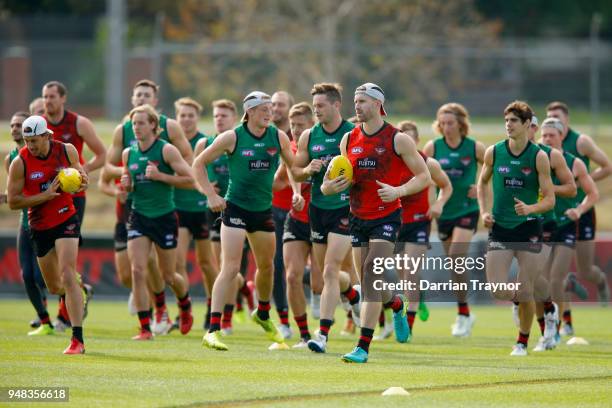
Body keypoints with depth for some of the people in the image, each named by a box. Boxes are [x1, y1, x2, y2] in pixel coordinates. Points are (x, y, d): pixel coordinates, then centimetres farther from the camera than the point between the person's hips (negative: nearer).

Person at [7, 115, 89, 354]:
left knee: (68, 276, -18)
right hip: (39, 227, 2)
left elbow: (80, 174, 12)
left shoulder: (67, 151, -7)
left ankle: (77, 339, -20)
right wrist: (46, 195, -22)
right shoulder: (20, 163, -12)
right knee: (54, 287, 11)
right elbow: (13, 202, -12)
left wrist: (82, 182, -13)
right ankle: (68, 296, 51)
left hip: (66, 220, -2)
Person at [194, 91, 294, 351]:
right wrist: (211, 195, -9)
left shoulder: (278, 137, 0)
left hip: (264, 210, 5)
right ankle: (213, 330, -18)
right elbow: (199, 164, -2)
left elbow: (294, 166, 15)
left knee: (266, 266, 18)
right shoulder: (232, 138, -11)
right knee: (231, 268, -16)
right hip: (235, 208, -5)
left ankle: (263, 314, 46)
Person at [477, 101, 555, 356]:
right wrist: (484, 211, 3)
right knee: (498, 292, -8)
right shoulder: (493, 152, 0)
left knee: (525, 294, -3)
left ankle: (523, 341, 18)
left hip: (528, 229, -2)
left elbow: (549, 199, -7)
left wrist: (530, 208, -26)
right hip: (499, 229, 2)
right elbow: (482, 183, 18)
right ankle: (520, 297, 27)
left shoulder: (538, 157, -7)